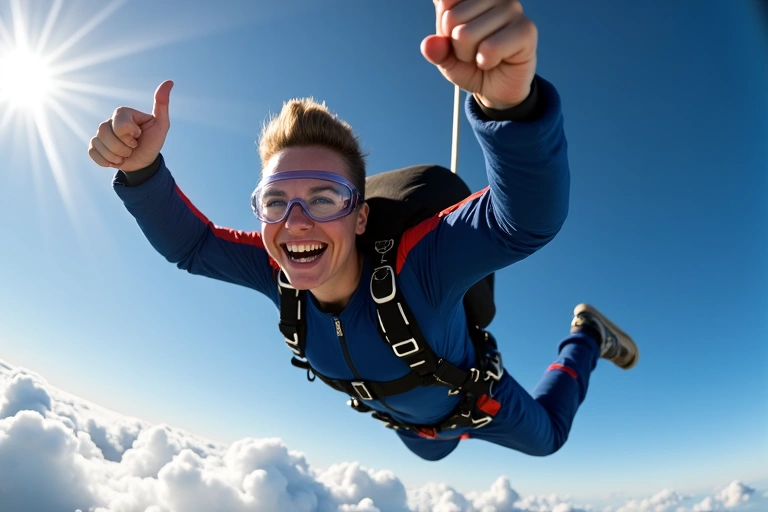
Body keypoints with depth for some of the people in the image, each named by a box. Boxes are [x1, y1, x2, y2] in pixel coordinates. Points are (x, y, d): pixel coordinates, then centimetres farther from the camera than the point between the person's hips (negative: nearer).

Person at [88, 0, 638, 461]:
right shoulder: (278, 271, -31)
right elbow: (189, 244, -20)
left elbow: (529, 217, -64)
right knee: (431, 452, 40)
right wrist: (142, 171, -39)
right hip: (409, 418, 5)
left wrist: (511, 99, -84)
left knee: (546, 435, 29)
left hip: (474, 398, -4)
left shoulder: (413, 263, -49)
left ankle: (588, 335, 45)